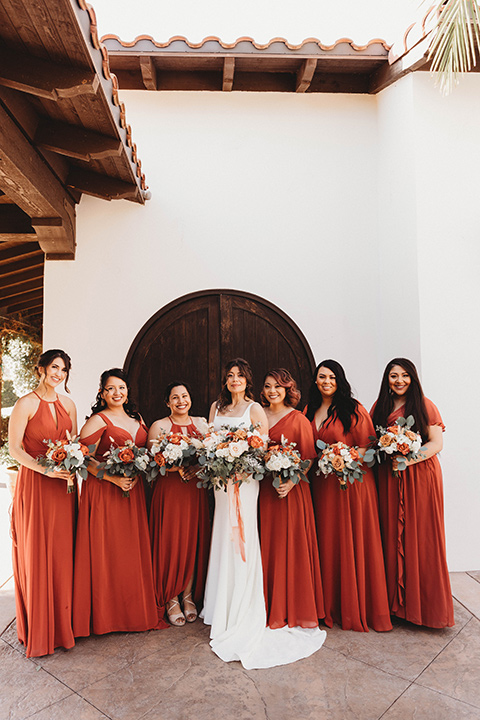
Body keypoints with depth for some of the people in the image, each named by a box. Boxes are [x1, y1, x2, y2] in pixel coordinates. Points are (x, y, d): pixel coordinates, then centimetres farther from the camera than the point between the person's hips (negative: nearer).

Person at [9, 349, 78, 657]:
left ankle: (63, 621, 26)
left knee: (63, 551, 10)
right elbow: (14, 447, -9)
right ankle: (39, 630, 20)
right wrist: (46, 469, -19)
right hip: (35, 484, -4)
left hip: (64, 484, 5)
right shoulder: (26, 404, -7)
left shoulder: (68, 404, 9)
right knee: (37, 553, 4)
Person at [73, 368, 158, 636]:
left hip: (133, 491, 6)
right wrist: (114, 478, -20)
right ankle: (106, 614, 14)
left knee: (133, 550, 9)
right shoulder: (98, 421, -6)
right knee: (106, 551, 0)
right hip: (104, 491, -5)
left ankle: (135, 610, 22)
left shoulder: (137, 419, 13)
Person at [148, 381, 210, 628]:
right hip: (169, 490, -3)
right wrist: (177, 466, -20)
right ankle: (171, 600, 17)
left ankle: (189, 596, 22)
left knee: (194, 542, 6)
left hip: (196, 490, 3)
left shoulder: (201, 424, 10)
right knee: (170, 543, 0)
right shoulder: (159, 426, 0)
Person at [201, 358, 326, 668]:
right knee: (224, 537, 12)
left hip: (245, 478, -5)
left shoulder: (255, 408, -3)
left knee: (241, 537, -3)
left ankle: (242, 612, 10)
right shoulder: (216, 407, 13)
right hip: (221, 479, 5)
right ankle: (224, 606, 27)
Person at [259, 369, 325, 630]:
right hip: (263, 489, 4)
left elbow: (308, 457, -5)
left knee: (291, 546, 3)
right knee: (267, 547, 9)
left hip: (291, 490, -3)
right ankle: (271, 609, 24)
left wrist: (291, 482, -17)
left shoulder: (298, 419, -3)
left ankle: (295, 609, 20)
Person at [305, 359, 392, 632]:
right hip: (323, 484, 5)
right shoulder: (310, 412, 11)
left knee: (353, 542, 2)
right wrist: (316, 463, 2)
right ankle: (332, 607, 22)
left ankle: (358, 608, 17)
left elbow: (368, 446, -7)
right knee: (328, 542, 9)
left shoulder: (353, 409, -5)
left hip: (353, 481, -4)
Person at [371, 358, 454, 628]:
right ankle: (399, 601, 19)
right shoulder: (380, 407, 11)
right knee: (394, 536, 5)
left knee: (423, 538, 1)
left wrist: (407, 460, -17)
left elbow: (436, 443, -6)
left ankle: (427, 603, 15)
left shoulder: (424, 405, 0)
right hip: (390, 478, 3)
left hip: (421, 476, -3)